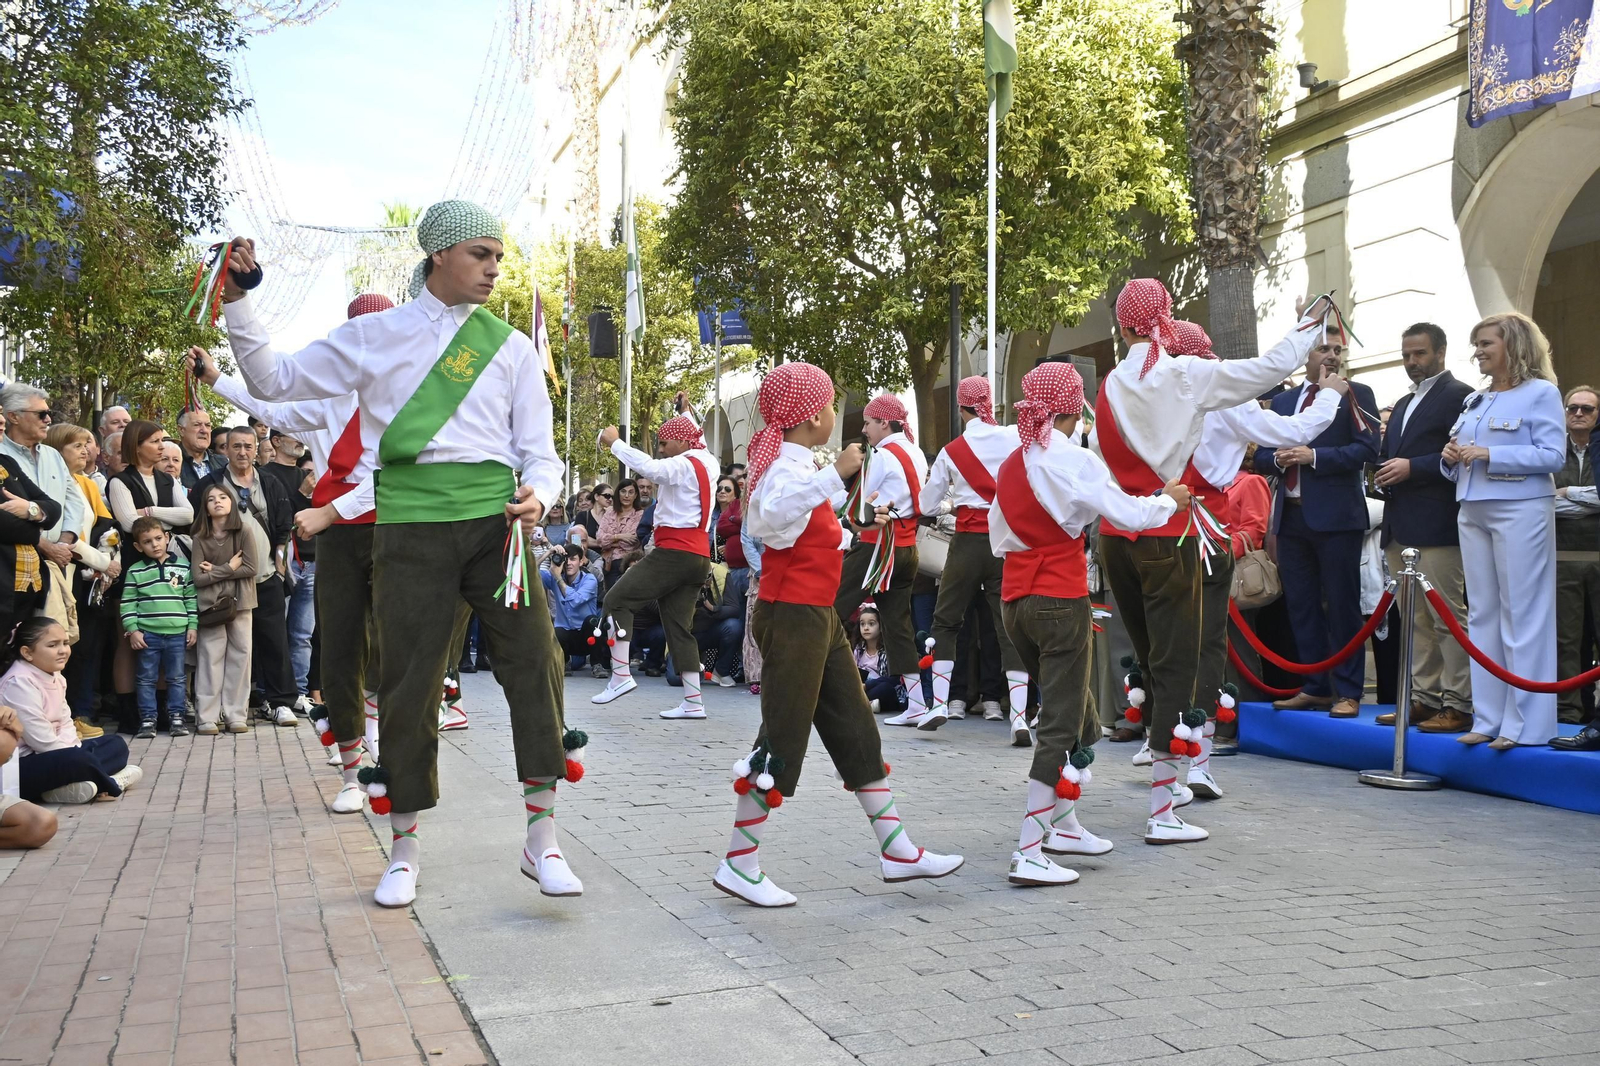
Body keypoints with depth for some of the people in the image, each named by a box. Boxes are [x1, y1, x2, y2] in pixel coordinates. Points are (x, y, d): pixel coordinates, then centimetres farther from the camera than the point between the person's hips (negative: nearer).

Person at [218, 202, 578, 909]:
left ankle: (541, 841, 3)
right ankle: (405, 852, 18)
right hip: (410, 520, 0)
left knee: (533, 654, -9)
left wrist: (537, 495, -10)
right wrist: (237, 303, 3)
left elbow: (539, 452, 12)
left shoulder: (511, 345, 13)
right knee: (410, 678, 2)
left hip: (497, 517, 1)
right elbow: (274, 380, 15)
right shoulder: (373, 336, 12)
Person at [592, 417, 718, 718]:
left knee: (617, 600, -4)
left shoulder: (683, 465, -9)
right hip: (698, 557, 9)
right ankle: (693, 701, 3)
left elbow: (649, 467, -29)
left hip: (675, 553, -9)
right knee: (679, 626, 8)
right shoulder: (706, 465, 17)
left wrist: (614, 442, -21)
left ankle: (621, 676, -11)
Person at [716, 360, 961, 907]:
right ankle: (738, 866, 4)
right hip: (791, 616, -10)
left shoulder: (803, 464, 17)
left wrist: (862, 527, 23)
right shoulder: (785, 464, -14)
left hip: (819, 616, 10)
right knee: (782, 740, -6)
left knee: (857, 733, 12)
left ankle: (897, 850, 20)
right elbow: (771, 516, -38)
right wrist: (835, 473, -40)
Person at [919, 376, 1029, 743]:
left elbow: (927, 505, 12)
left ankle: (939, 703, 11)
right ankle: (1019, 717, -5)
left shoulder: (951, 451, 1)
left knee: (946, 621, 15)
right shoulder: (1016, 437, -3)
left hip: (968, 542, 0)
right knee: (1010, 628, 2)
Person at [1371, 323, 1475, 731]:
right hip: (1401, 526, 9)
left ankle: (1457, 704, -4)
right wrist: (1383, 478, 8)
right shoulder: (1404, 404, 24)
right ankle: (1424, 698, 15)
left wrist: (1412, 467, -17)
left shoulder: (1458, 395, -3)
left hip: (1437, 525, -9)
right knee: (1415, 620, 10)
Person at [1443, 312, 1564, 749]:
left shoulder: (1540, 393, -2)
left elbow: (1553, 455, -12)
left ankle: (1526, 723, -1)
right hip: (1474, 512, 7)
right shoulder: (1474, 400, 17)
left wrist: (1490, 454, -19)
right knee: (1482, 615, 7)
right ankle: (1488, 718, 12)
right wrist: (1452, 457, -1)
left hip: (1521, 511, -7)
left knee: (1522, 615, -5)